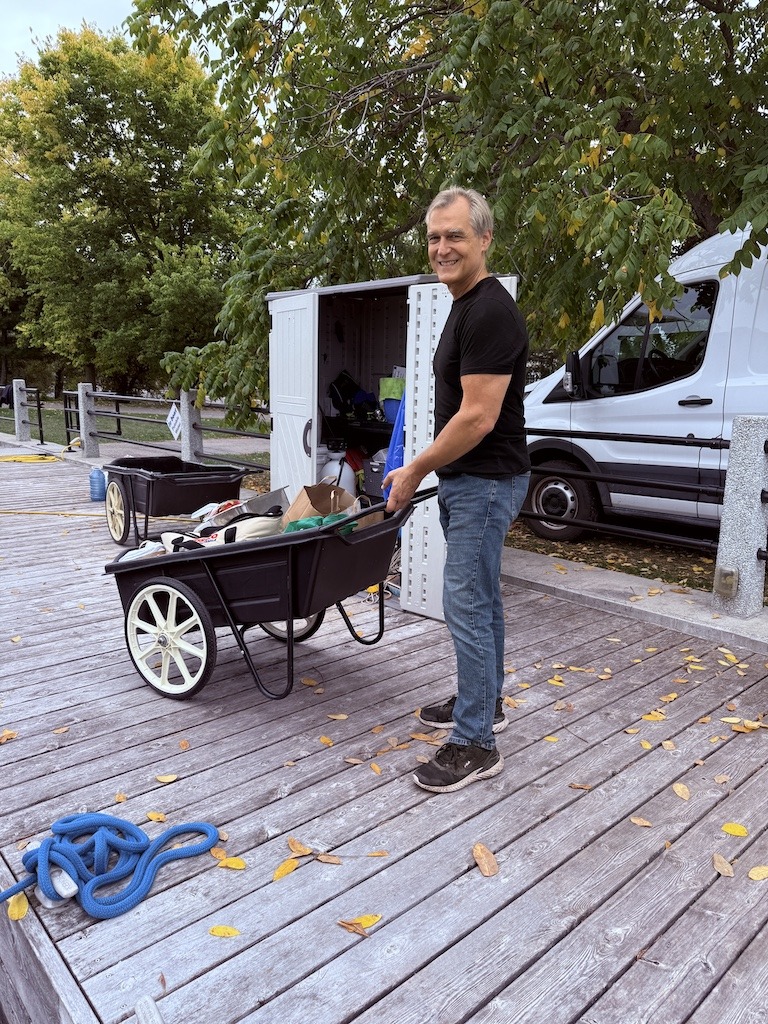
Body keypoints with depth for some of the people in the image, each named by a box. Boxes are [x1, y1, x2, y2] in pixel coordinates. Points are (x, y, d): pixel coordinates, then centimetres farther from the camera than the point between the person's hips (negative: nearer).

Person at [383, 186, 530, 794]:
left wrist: (415, 471, -14)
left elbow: (477, 418, -24)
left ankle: (476, 744, 8)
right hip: (468, 478, 11)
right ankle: (486, 702, 35)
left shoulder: (490, 312, -19)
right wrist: (427, 470, 19)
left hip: (485, 481, -11)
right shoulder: (467, 307, 15)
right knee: (482, 597, 18)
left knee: (467, 605, -6)